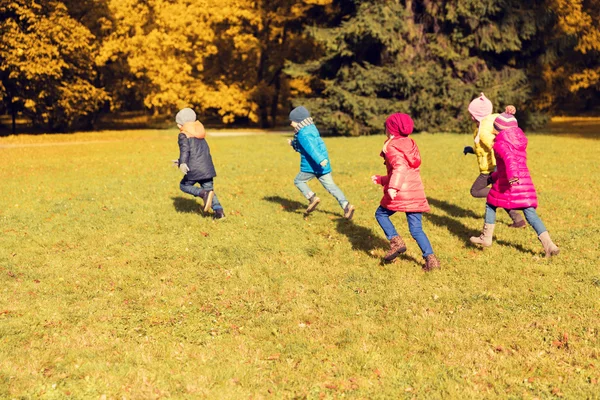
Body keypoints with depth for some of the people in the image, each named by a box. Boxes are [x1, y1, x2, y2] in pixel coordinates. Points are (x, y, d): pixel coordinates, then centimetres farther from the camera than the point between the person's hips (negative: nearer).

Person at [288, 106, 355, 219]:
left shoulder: (303, 134, -14)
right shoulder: (311, 128, 16)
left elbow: (311, 147, -29)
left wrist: (320, 160, -40)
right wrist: (293, 143, 30)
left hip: (311, 166, -9)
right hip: (322, 164, 9)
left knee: (298, 181, 13)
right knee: (330, 185, 7)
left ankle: (312, 198, -4)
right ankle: (346, 205, -6)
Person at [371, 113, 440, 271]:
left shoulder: (391, 147, -2)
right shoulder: (410, 145, 22)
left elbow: (400, 167, -22)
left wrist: (393, 187, -34)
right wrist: (381, 179, 36)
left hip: (400, 193, -6)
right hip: (417, 193, 7)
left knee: (381, 214, 18)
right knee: (416, 229, 8)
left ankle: (396, 241, 1)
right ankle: (430, 258, -4)